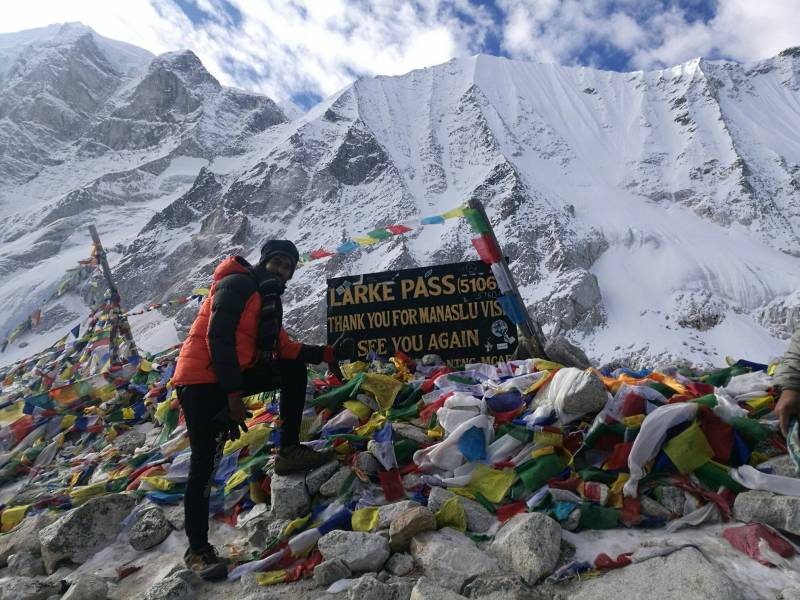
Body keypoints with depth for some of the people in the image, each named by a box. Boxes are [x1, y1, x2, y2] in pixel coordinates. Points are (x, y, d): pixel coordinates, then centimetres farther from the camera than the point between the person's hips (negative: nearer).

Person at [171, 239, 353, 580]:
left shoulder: (268, 299, 14)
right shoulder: (236, 284, -14)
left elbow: (283, 348, 10)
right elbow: (218, 339, -22)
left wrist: (328, 354, 3)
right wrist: (233, 396, -23)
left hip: (234, 375, 9)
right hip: (201, 380, -9)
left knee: (295, 370, 3)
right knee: (205, 464, -7)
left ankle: (289, 451, 5)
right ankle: (197, 549, 7)